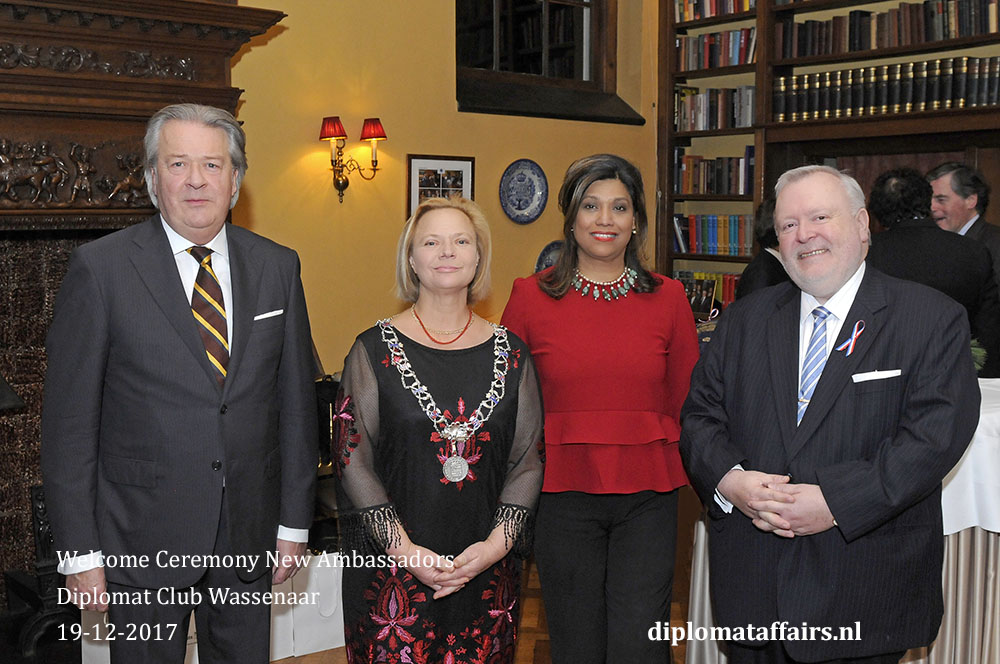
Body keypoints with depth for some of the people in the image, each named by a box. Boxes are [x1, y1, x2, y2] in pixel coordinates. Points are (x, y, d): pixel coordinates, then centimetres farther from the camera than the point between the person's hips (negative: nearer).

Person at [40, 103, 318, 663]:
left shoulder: (277, 266, 2)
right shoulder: (100, 267, -7)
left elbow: (296, 401, 6)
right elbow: (70, 421, -6)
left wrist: (294, 524, 5)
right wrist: (80, 552, -8)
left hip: (250, 534, 3)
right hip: (143, 540, -3)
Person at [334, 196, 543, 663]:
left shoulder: (510, 354, 4)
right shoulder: (375, 350, -2)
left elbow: (529, 459, 4)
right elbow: (352, 459, -5)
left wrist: (498, 542, -10)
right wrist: (404, 548, -13)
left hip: (488, 568, 2)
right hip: (392, 569, -2)